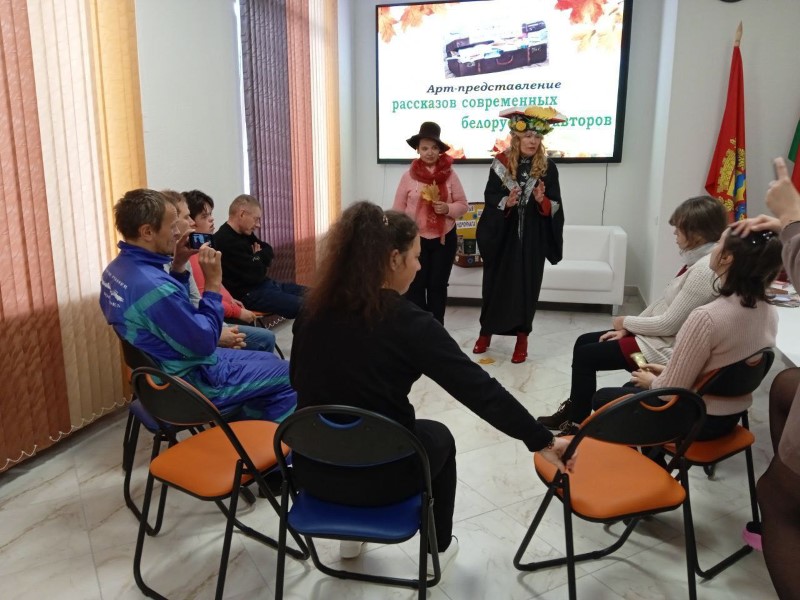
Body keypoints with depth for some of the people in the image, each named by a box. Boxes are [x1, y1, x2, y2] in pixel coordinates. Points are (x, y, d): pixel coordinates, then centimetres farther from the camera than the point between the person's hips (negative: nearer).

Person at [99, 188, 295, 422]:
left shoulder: (117, 269, 0)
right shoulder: (153, 286, -32)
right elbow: (204, 343, -24)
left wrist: (178, 267, 0)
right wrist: (213, 284, -20)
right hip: (191, 382, -10)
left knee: (268, 361, 22)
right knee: (287, 377, 2)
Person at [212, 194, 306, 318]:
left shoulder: (244, 233, 11)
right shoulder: (226, 241, -20)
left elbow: (269, 252, 18)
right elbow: (254, 275, -22)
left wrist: (257, 258, -6)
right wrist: (260, 258, 0)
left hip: (264, 284, 11)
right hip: (249, 294, -11)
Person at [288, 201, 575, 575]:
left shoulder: (314, 309, -4)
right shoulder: (409, 322, -20)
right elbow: (481, 391, -17)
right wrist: (542, 441, -8)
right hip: (378, 476, -4)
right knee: (438, 437, 26)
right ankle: (437, 549, 40)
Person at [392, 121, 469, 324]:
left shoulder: (449, 174, -1)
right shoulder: (408, 176, -3)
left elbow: (463, 205, 3)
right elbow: (398, 209, -1)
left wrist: (448, 208, -17)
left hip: (444, 238, 1)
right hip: (415, 238, -1)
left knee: (437, 286, 9)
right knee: (415, 286, 3)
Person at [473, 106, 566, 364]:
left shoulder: (548, 167, -1)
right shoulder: (501, 163, -2)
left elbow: (556, 206, -1)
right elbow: (489, 196, -2)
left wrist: (542, 200, -21)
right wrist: (506, 202, -21)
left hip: (532, 238, 0)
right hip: (502, 235, 0)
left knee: (527, 285, 5)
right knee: (495, 283, 9)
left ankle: (522, 338, 19)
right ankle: (486, 332, 25)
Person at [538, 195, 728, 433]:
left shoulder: (705, 269, -25)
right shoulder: (697, 259, 5)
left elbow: (668, 324, -24)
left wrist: (627, 322, -9)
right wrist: (627, 329, 3)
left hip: (665, 349, -10)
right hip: (656, 335, 10)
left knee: (585, 355, -4)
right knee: (583, 341, 10)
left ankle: (576, 422, 14)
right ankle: (573, 409, 21)